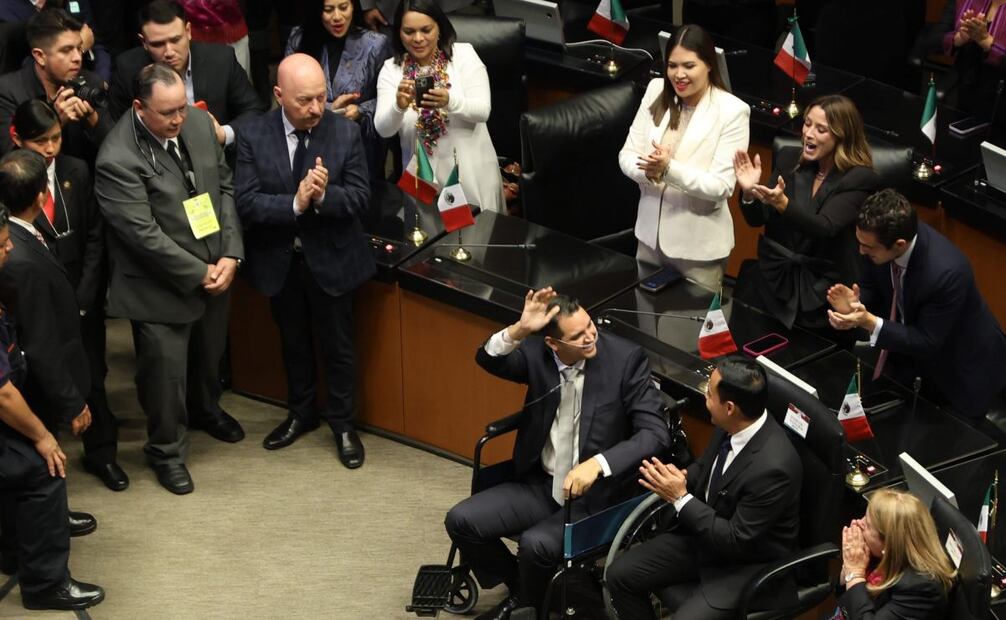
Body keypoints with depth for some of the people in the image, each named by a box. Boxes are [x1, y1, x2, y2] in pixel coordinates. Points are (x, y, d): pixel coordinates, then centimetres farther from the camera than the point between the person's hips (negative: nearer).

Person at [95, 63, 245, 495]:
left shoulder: (199, 122, -6)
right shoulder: (118, 160, -26)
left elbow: (225, 187, 2)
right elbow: (144, 234, -24)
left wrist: (231, 255, -8)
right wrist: (199, 273, -17)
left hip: (215, 271, 6)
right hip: (161, 287, -6)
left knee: (209, 353, 26)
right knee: (166, 370, 7)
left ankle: (205, 409, 55)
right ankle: (167, 450, 29)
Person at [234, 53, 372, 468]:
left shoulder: (345, 132, -13)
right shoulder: (254, 137, -12)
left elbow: (360, 198, -12)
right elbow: (247, 203, -16)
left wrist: (324, 196, -31)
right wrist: (295, 203, -30)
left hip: (330, 258, -1)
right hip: (279, 261, 1)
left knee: (337, 347, 12)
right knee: (293, 343, 21)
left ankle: (342, 424, 30)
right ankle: (301, 413, 41)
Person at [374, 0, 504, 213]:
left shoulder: (464, 54, -5)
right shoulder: (391, 69, -1)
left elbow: (482, 110, -14)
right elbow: (383, 129, -10)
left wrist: (449, 101, -33)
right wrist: (399, 106, -31)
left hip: (470, 171, -1)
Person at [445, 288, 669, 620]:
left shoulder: (626, 358, -16)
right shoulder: (537, 352, -5)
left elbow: (655, 433, -20)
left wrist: (597, 464, -35)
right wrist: (519, 330, -32)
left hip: (597, 493, -5)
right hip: (541, 484, 5)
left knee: (536, 544, -29)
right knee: (461, 521, -9)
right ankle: (520, 588, 16)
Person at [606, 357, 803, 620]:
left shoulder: (773, 466, -34)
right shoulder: (731, 426, -11)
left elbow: (736, 540, -26)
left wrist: (680, 498, -24)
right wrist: (681, 478, -12)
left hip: (749, 562, -8)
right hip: (706, 531, 8)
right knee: (620, 575, 3)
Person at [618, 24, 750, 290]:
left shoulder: (732, 110, -15)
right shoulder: (656, 92, -1)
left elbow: (722, 187, -18)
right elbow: (627, 155, -1)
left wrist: (669, 169, -31)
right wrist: (651, 170, -23)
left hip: (699, 244, -5)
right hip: (651, 233, 5)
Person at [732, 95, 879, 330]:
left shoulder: (860, 179, -7)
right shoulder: (788, 159, 7)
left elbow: (824, 228, -20)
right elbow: (757, 220, 8)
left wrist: (782, 203, -35)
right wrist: (749, 193, -13)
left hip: (823, 292, -4)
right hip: (773, 275, 4)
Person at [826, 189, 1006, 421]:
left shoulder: (947, 273, -40)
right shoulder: (884, 237, -22)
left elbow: (927, 343, -28)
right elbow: (871, 287, -3)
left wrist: (869, 322, -39)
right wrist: (856, 302, -27)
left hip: (959, 367, -5)